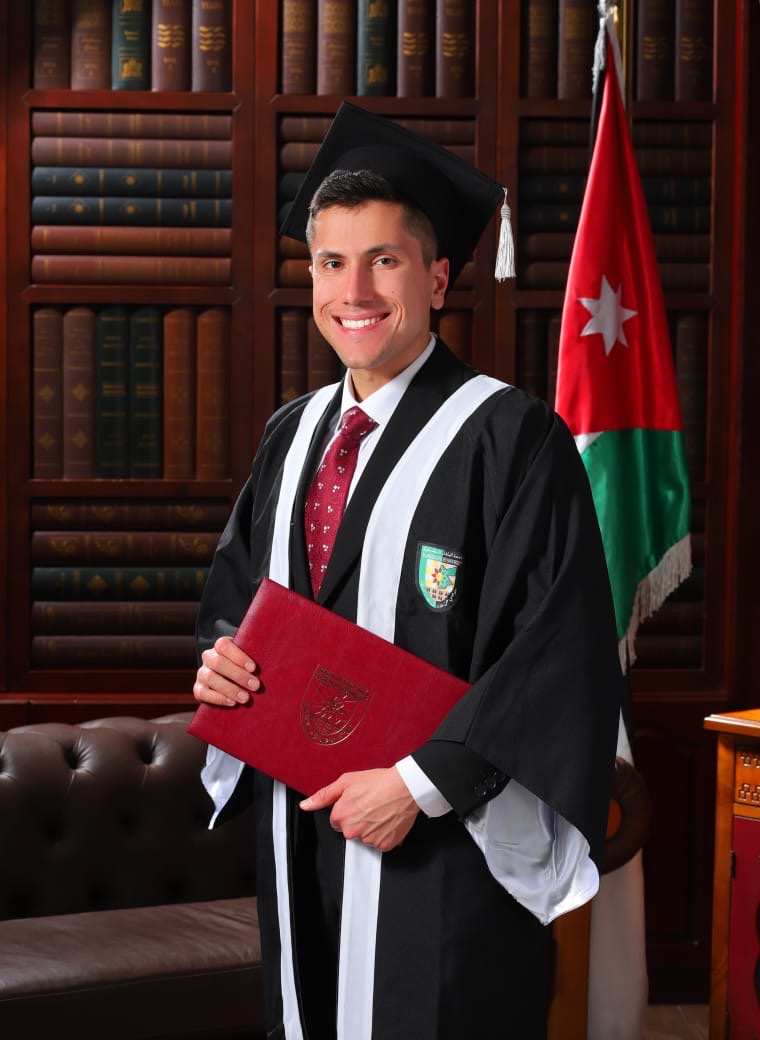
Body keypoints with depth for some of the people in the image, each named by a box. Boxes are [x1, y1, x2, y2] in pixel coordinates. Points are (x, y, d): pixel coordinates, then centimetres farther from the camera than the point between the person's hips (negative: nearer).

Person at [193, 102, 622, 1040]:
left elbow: (561, 650, -17)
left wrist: (420, 784, -19)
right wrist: (222, 655, -1)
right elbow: (236, 581, 21)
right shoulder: (292, 435, 10)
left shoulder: (508, 437, -12)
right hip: (295, 836, 6)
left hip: (440, 855, -6)